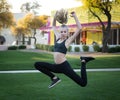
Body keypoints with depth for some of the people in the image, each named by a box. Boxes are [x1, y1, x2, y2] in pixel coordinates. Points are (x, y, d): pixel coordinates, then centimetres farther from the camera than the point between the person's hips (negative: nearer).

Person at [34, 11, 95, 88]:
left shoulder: (68, 40, -4)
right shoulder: (58, 38, 12)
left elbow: (79, 29, -13)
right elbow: (54, 26, 24)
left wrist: (75, 16, -11)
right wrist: (55, 17, 10)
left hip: (64, 66, -6)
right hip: (56, 66, 6)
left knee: (83, 83, -9)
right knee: (37, 64, -1)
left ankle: (83, 62, 15)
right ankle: (54, 78, 2)